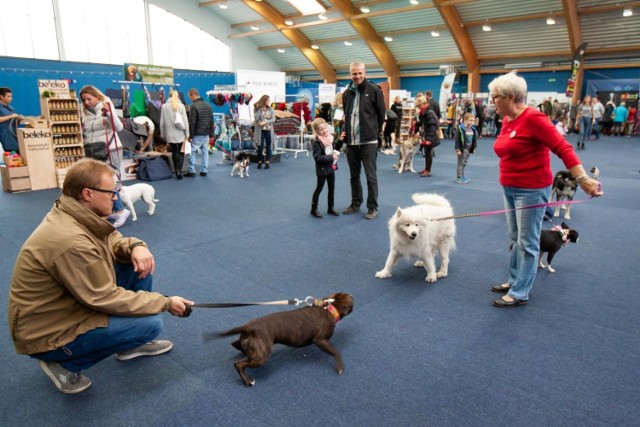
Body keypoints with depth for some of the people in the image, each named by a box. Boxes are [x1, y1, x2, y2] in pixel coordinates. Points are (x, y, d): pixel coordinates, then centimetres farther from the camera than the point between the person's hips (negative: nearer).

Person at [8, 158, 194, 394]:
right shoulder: (70, 241, -33)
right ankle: (65, 364, 1)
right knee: (150, 323, -18)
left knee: (139, 264, -1)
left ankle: (130, 343, 15)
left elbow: (111, 240, 11)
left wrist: (135, 246, -14)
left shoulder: (76, 215, -5)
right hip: (48, 332, -9)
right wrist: (166, 303, -19)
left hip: (67, 304, 9)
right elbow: (106, 298, -27)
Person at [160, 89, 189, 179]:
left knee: (174, 152, 12)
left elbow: (162, 122, 3)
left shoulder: (164, 106, 1)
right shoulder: (181, 106, -3)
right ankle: (179, 170, -8)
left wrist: (163, 134, 12)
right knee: (181, 152, 7)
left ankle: (177, 171, 11)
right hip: (180, 133, -1)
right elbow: (185, 121, -4)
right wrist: (187, 134, 2)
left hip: (170, 134, 1)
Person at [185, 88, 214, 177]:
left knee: (192, 152, 2)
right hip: (206, 133, 7)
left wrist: (190, 135, -9)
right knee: (205, 152, 9)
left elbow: (192, 122, -14)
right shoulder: (208, 105, 10)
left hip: (197, 134, -7)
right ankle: (204, 171, 11)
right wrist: (211, 134, 16)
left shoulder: (194, 106, -12)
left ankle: (191, 171, 1)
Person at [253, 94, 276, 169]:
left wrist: (264, 122, -13)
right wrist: (259, 109, -15)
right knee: (260, 146, -2)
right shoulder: (257, 108, -1)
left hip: (269, 130, 2)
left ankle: (267, 162, 9)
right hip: (260, 130, -2)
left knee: (268, 146, 3)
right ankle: (260, 162, 11)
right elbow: (256, 118, -12)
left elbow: (273, 119, -2)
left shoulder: (270, 109, 4)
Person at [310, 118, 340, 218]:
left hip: (331, 167, 7)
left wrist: (336, 153, -3)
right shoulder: (316, 142, -18)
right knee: (319, 188, 2)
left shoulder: (330, 138, 4)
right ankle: (314, 209, 14)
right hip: (322, 169, -7)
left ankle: (331, 208, 25)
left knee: (332, 188, 13)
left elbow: (334, 148, 20)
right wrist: (331, 157, -24)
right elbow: (318, 157, -23)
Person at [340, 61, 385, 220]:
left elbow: (381, 114, -1)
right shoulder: (347, 93, 11)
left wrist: (375, 132, 3)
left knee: (371, 176, -1)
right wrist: (345, 131, 8)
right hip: (351, 141, 6)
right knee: (354, 175, 14)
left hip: (368, 141, -5)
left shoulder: (374, 90, -5)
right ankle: (355, 204, 27)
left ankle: (372, 207, 7)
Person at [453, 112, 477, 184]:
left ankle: (462, 176, 26)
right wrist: (457, 149, -19)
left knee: (464, 163, 16)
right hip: (462, 149, -7)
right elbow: (457, 140, -17)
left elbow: (475, 139, 14)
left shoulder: (473, 129, 5)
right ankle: (459, 178, 4)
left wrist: (474, 148, 12)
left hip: (469, 149, 7)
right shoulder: (460, 128, -16)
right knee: (461, 163, -1)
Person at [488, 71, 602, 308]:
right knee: (515, 239, 17)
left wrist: (582, 178, -28)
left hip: (531, 190, -8)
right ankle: (515, 281, 32)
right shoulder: (507, 121, 7)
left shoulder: (533, 118, -18)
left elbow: (563, 148, -21)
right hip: (510, 188, 8)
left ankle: (519, 294, 11)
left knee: (527, 243, 2)